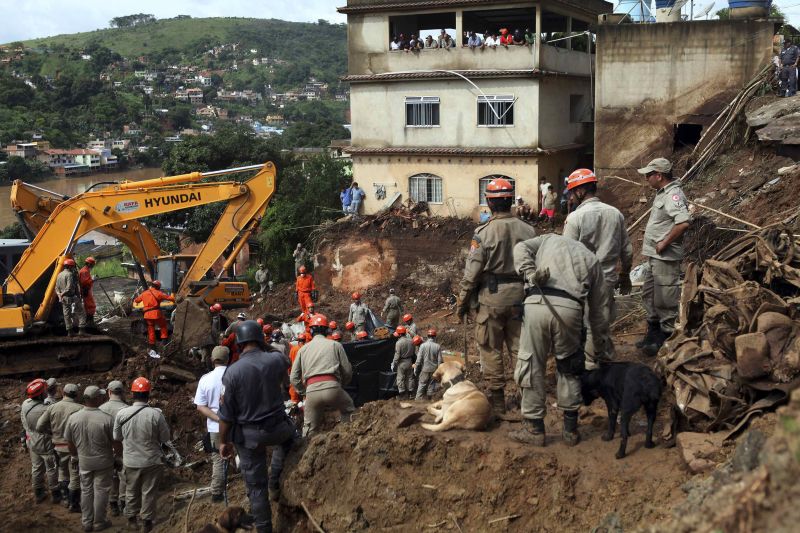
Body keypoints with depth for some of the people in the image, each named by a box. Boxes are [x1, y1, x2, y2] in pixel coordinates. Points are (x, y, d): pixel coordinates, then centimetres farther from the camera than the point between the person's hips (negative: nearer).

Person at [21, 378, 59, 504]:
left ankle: (38, 494, 36)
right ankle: (55, 494, 27)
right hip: (46, 445, -6)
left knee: (36, 468, 22)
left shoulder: (24, 405, -10)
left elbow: (24, 424, 3)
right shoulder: (45, 410, -33)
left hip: (32, 444, 7)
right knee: (51, 470, 13)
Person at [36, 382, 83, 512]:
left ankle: (65, 498, 35)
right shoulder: (80, 409, -17)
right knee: (75, 476, 9)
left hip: (58, 447, 4)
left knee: (62, 472, 25)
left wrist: (53, 432, 12)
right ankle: (74, 505, 17)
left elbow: (39, 427, -4)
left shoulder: (52, 408, -5)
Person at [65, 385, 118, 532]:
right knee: (100, 491, 12)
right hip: (103, 462, -3)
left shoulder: (73, 418, -12)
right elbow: (116, 443, -14)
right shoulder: (107, 419, -23)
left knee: (86, 491, 18)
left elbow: (70, 443, 0)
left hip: (84, 462, 3)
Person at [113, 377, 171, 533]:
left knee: (131, 490, 21)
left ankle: (131, 519, 35)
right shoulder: (156, 414, -21)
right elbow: (165, 438, -10)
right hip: (151, 461, -2)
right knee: (149, 492, 14)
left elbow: (117, 437, 0)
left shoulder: (121, 414, -14)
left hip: (130, 461, 2)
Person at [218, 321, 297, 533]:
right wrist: (265, 349, 33)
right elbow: (286, 362, 19)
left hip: (248, 435, -2)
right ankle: (275, 483, 30)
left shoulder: (232, 372, -16)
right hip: (277, 428, 2)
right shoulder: (276, 360, -10)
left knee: (255, 485, 11)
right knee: (288, 437, 38)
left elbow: (226, 414, -10)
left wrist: (223, 441, 3)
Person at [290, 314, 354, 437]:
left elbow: (294, 378, 13)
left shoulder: (303, 349, 18)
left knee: (310, 427, 14)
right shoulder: (335, 345, 13)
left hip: (311, 390, 2)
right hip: (332, 387, -1)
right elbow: (347, 371, 9)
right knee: (348, 412, 25)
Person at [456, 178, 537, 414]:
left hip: (491, 297, -3)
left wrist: (462, 303, 0)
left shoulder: (483, 233, -10)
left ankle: (497, 401, 10)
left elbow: (471, 273, -9)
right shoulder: (528, 231, 1)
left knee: (491, 350, 6)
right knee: (520, 347, 12)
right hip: (520, 296, 4)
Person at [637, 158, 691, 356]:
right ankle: (653, 332, 34)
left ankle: (666, 338, 8)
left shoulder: (673, 195, -19)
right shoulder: (662, 193, 13)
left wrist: (664, 243, -24)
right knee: (649, 295, 21)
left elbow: (684, 223, -32)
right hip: (654, 256, 11)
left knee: (665, 299, -2)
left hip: (665, 258, -11)